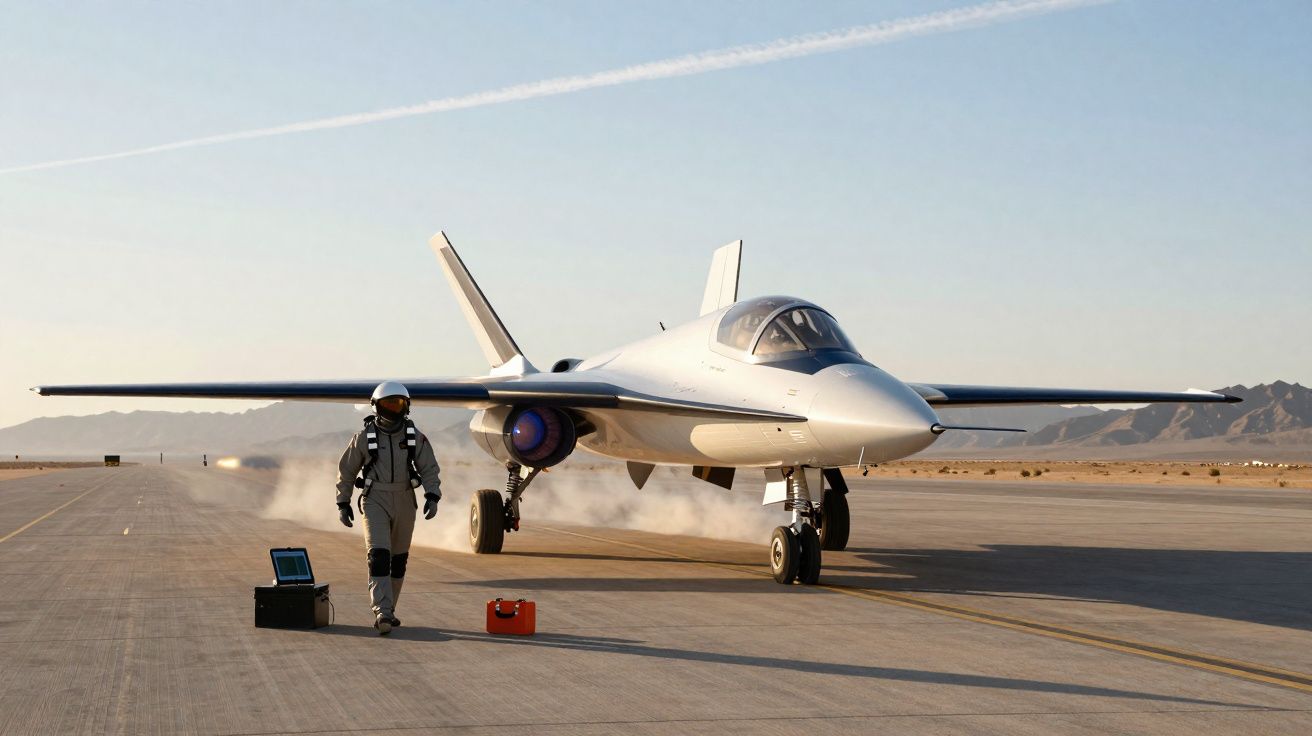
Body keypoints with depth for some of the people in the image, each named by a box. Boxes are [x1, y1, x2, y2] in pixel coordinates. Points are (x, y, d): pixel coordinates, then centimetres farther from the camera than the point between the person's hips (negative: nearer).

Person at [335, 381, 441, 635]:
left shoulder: (415, 437, 1)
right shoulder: (364, 437, -4)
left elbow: (429, 469, 2)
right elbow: (347, 471, 5)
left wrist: (432, 497, -13)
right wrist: (343, 504, 4)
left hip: (404, 503, 3)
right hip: (375, 502, -3)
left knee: (399, 559, 11)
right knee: (379, 555, -17)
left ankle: (387, 610, 26)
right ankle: (382, 613, -25)